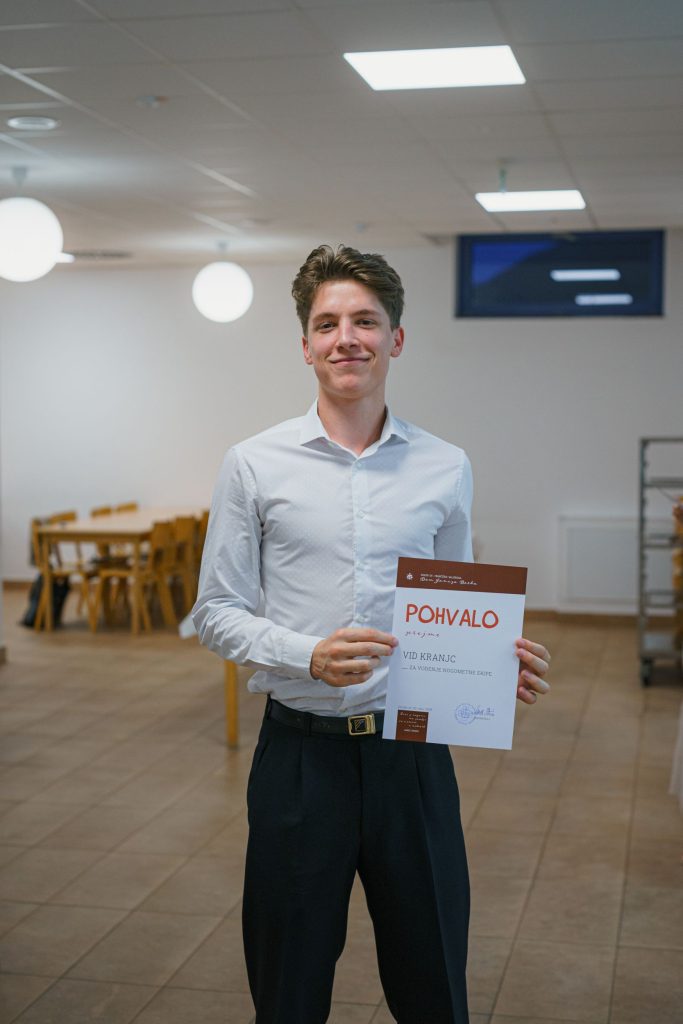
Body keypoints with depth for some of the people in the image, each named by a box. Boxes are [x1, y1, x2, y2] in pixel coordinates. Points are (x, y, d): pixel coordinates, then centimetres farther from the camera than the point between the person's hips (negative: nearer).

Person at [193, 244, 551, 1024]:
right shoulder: (255, 465, -3)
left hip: (411, 750, 2)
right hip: (301, 749, -1)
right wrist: (309, 656, -18)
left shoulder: (446, 469, 3)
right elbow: (216, 611, -1)